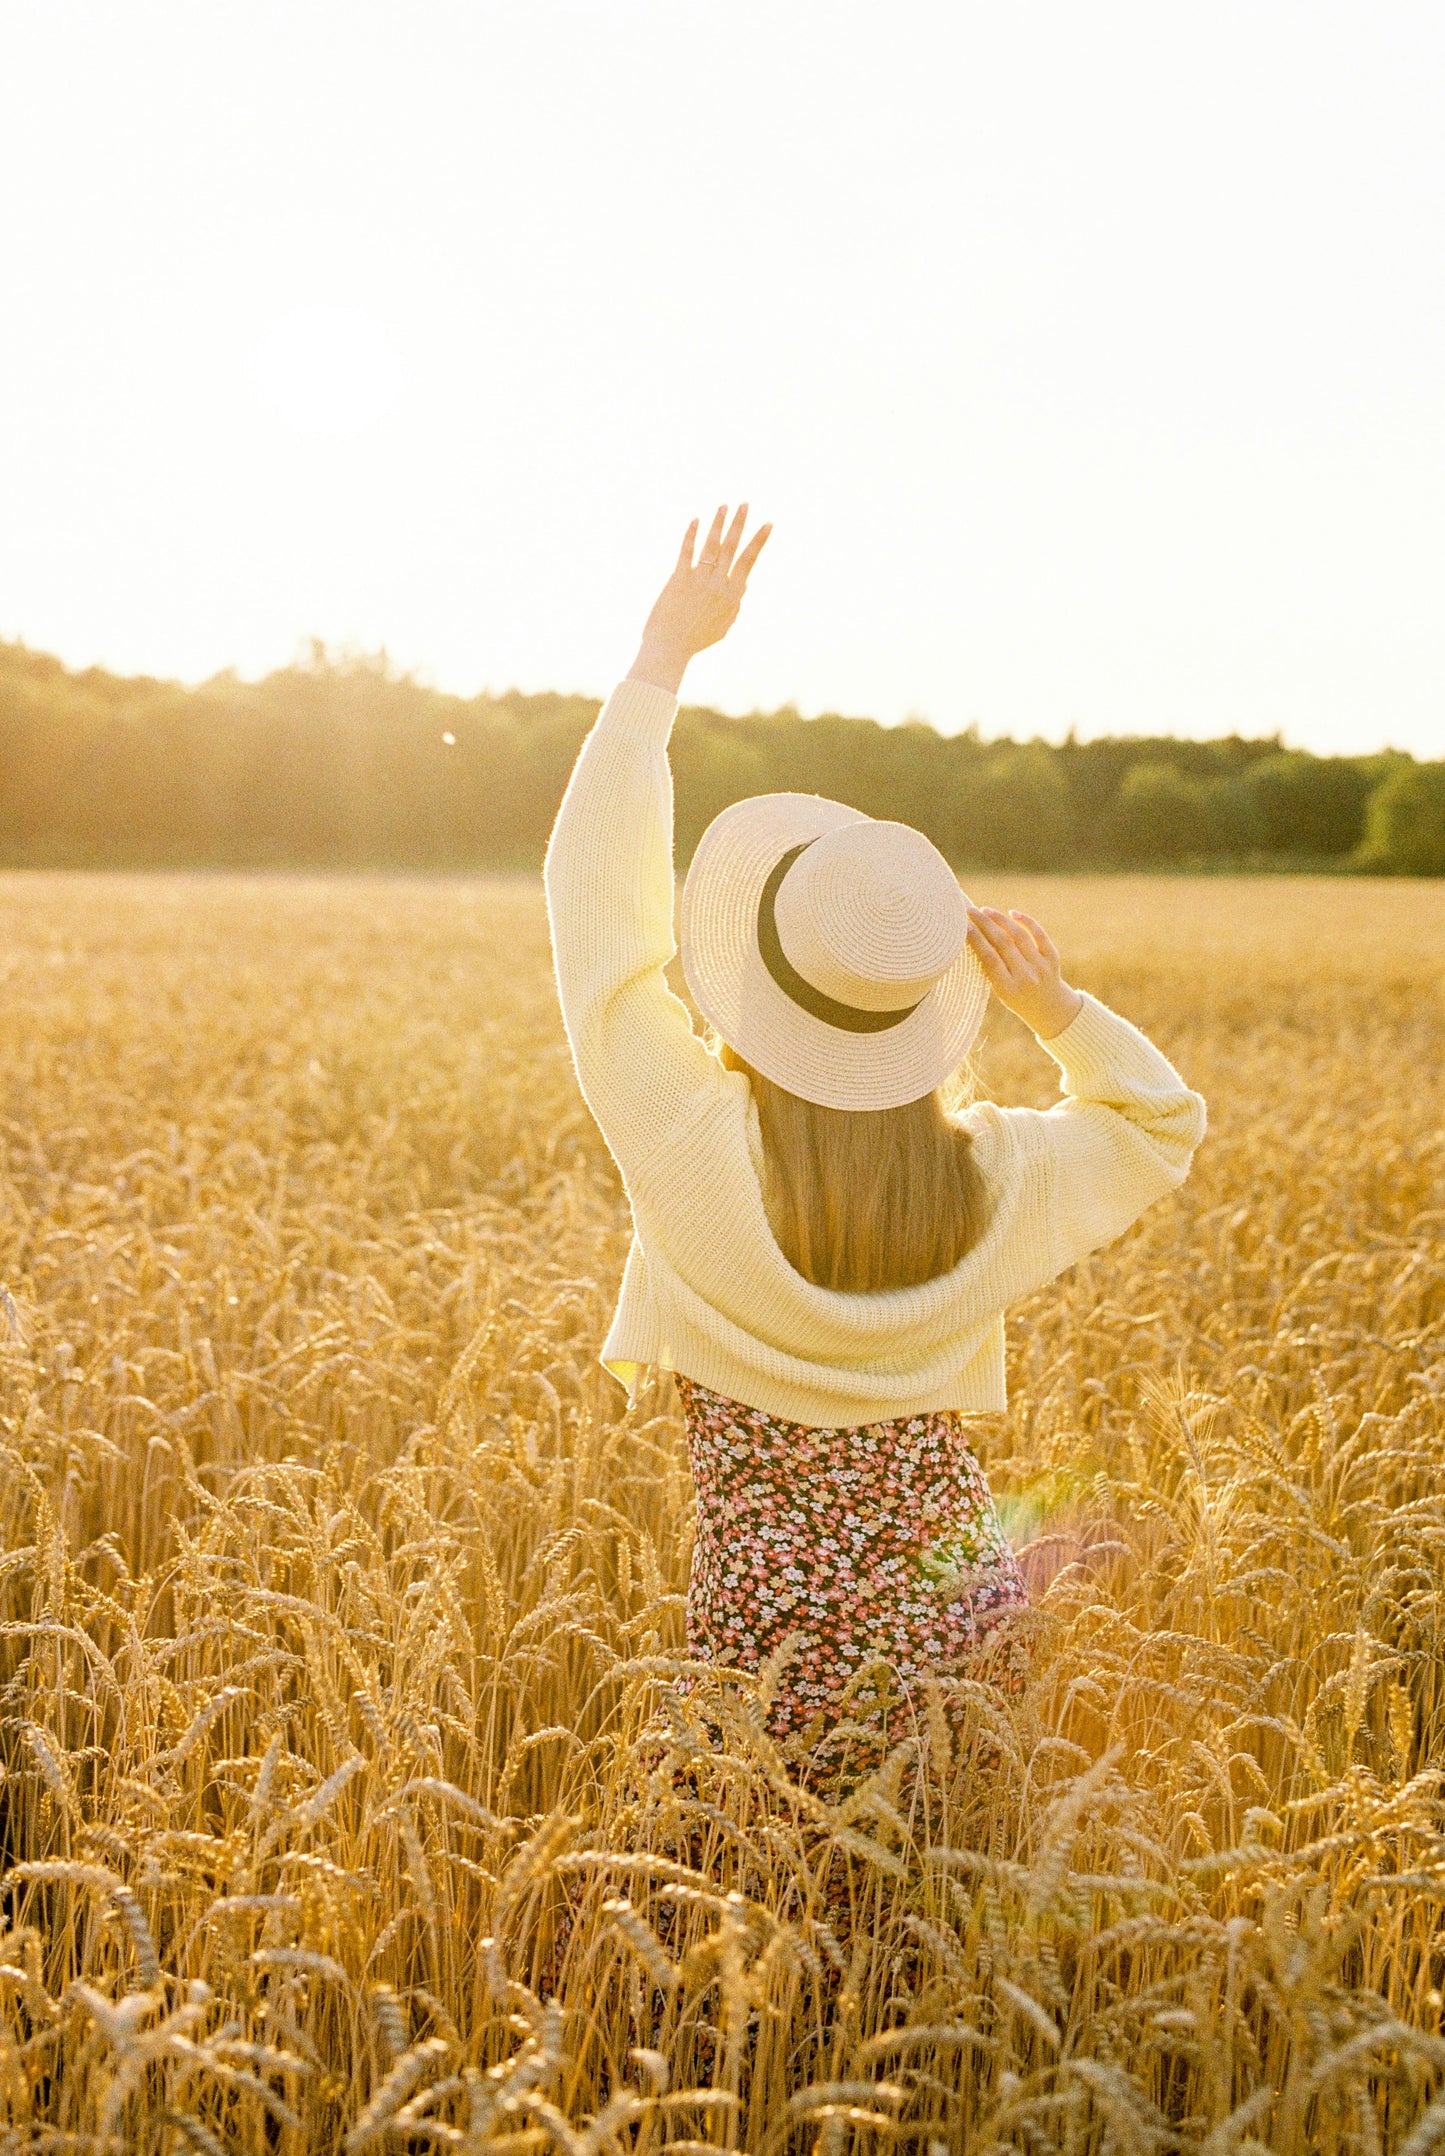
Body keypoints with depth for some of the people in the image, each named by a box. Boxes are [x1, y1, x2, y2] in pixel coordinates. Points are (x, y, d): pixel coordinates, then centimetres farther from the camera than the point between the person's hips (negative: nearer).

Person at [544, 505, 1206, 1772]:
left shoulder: (694, 1147, -20)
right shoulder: (993, 1182, -12)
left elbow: (596, 885, -9)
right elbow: (1165, 1131, 11)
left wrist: (663, 658, -2)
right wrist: (1061, 1013, -7)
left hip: (769, 1636, -2)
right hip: (953, 1618, 3)